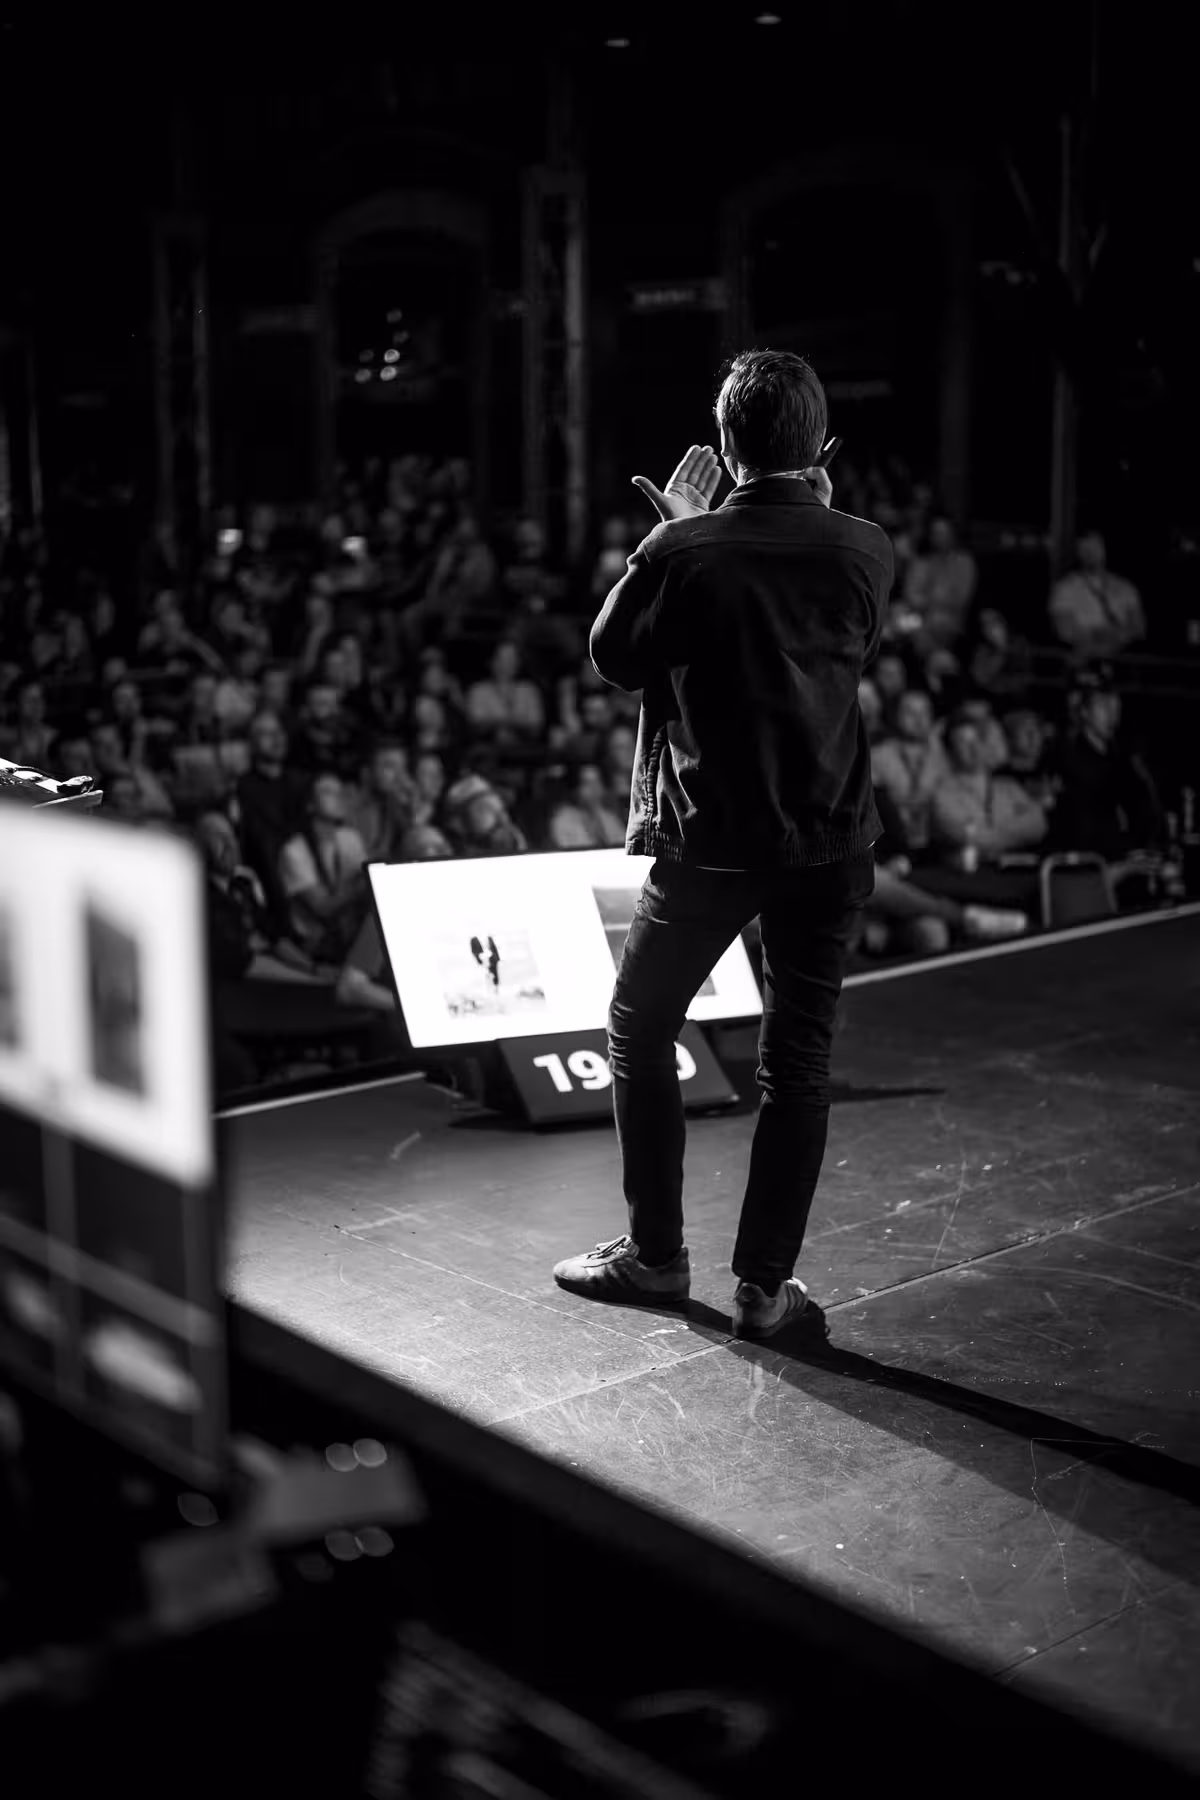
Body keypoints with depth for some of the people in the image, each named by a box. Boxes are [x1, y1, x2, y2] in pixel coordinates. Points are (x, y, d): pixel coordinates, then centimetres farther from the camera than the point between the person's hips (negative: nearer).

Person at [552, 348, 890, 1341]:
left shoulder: (684, 551, -14)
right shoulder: (864, 551, -5)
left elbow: (614, 655, 2)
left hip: (711, 840, -2)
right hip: (831, 843, 3)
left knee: (640, 1031, 16)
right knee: (798, 1061, 10)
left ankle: (656, 1254, 23)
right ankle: (767, 1284, 15)